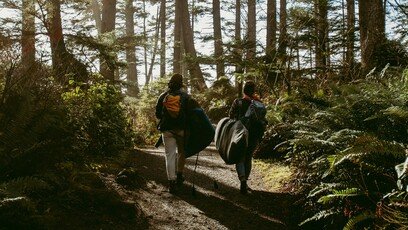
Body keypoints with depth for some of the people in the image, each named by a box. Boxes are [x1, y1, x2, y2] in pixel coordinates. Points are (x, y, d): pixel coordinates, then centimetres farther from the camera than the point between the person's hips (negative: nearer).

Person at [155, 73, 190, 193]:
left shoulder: (163, 96, 3)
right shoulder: (185, 96, -1)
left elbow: (157, 114, 7)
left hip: (167, 129, 0)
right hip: (181, 129, 0)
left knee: (170, 155, -1)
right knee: (181, 152, 19)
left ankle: (171, 181, -8)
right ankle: (179, 175, 27)